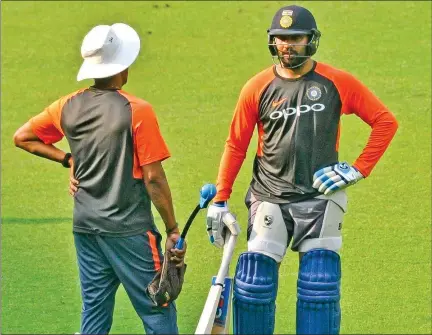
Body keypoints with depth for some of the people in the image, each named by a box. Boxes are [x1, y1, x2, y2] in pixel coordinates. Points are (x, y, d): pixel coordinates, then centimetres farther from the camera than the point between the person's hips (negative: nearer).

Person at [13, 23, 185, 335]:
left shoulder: (68, 107, 2)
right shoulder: (137, 111, -14)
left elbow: (22, 137, 14)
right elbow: (153, 178, -13)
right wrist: (173, 230, -6)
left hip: (85, 227, 6)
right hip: (129, 228, -6)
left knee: (94, 310, 12)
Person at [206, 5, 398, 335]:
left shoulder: (338, 82, -2)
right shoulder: (257, 88, 0)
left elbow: (385, 121, 4)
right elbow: (236, 146, 7)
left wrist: (359, 169, -3)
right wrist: (219, 201, 4)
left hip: (320, 197, -1)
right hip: (270, 197, 1)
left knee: (319, 288, -7)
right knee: (254, 284, -5)